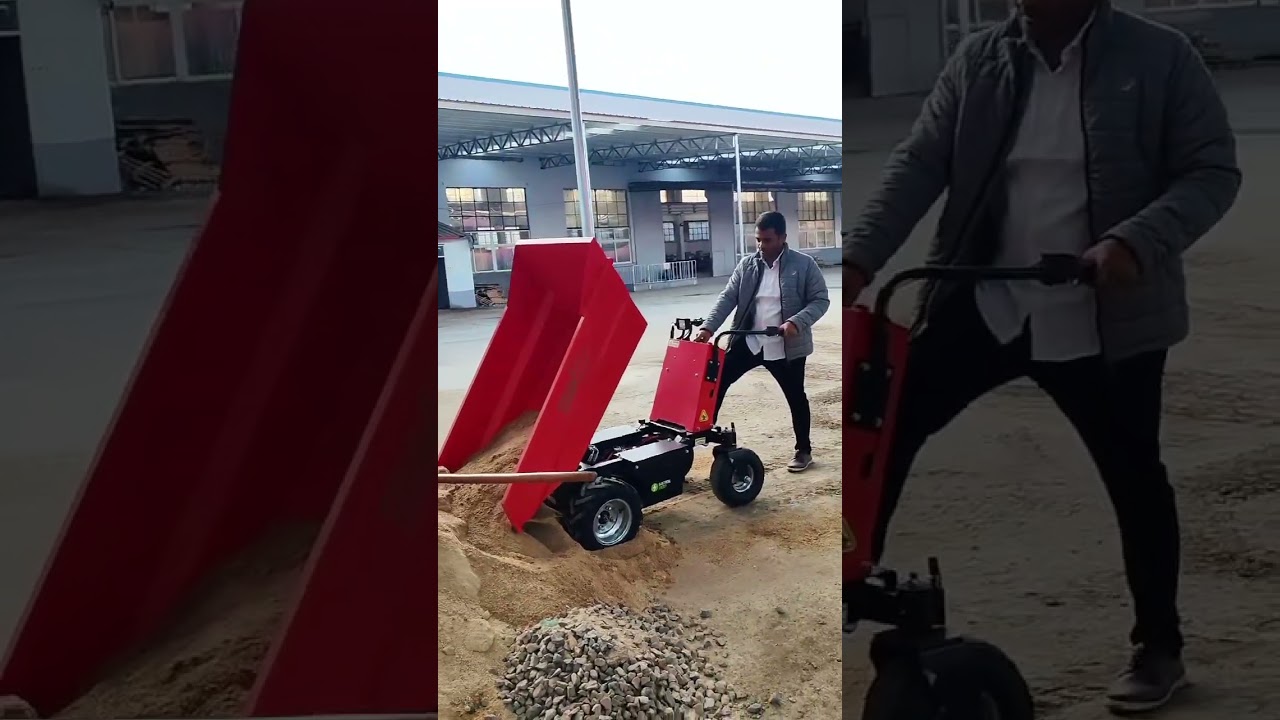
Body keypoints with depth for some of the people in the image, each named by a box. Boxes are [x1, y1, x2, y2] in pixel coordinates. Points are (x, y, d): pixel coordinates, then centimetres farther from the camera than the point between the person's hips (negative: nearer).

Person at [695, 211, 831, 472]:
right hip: (748, 341, 3)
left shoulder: (804, 265, -8)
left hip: (786, 347, -3)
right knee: (717, 379, -3)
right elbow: (728, 298, 1)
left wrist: (797, 322, -23)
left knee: (796, 399, 9)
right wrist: (708, 327, -12)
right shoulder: (747, 265, 3)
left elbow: (820, 300, -7)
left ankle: (804, 450, 24)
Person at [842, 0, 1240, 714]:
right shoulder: (978, 60, 2)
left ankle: (1160, 649, 31)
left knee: (1134, 479, 10)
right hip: (986, 303, 3)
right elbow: (919, 164, -3)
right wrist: (860, 257, -17)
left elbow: (1213, 170, -6)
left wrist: (1138, 241, -24)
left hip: (1103, 321, -2)